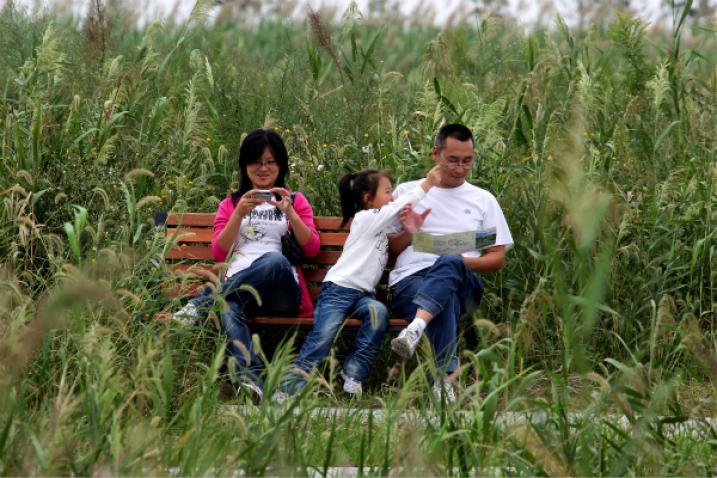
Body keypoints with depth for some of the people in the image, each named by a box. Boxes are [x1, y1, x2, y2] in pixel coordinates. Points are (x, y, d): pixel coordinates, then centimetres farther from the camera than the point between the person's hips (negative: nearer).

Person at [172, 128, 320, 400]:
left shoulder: (296, 201, 25)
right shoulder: (230, 204, 26)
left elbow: (312, 249, 10)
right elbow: (219, 253, 11)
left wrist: (290, 213, -4)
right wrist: (239, 214, -3)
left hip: (282, 292, 0)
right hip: (238, 286, 0)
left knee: (274, 260, -38)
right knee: (227, 308, -39)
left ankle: (202, 303, -30)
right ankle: (250, 379, -59)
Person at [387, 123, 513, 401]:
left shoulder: (483, 200, 23)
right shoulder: (407, 192, 22)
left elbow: (498, 258, 16)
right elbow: (389, 249, 21)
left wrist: (463, 263, -5)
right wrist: (409, 233, -2)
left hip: (463, 284, 0)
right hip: (409, 281, 0)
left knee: (449, 264, -41)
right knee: (445, 300, -40)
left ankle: (416, 329, -62)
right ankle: (445, 376, -54)